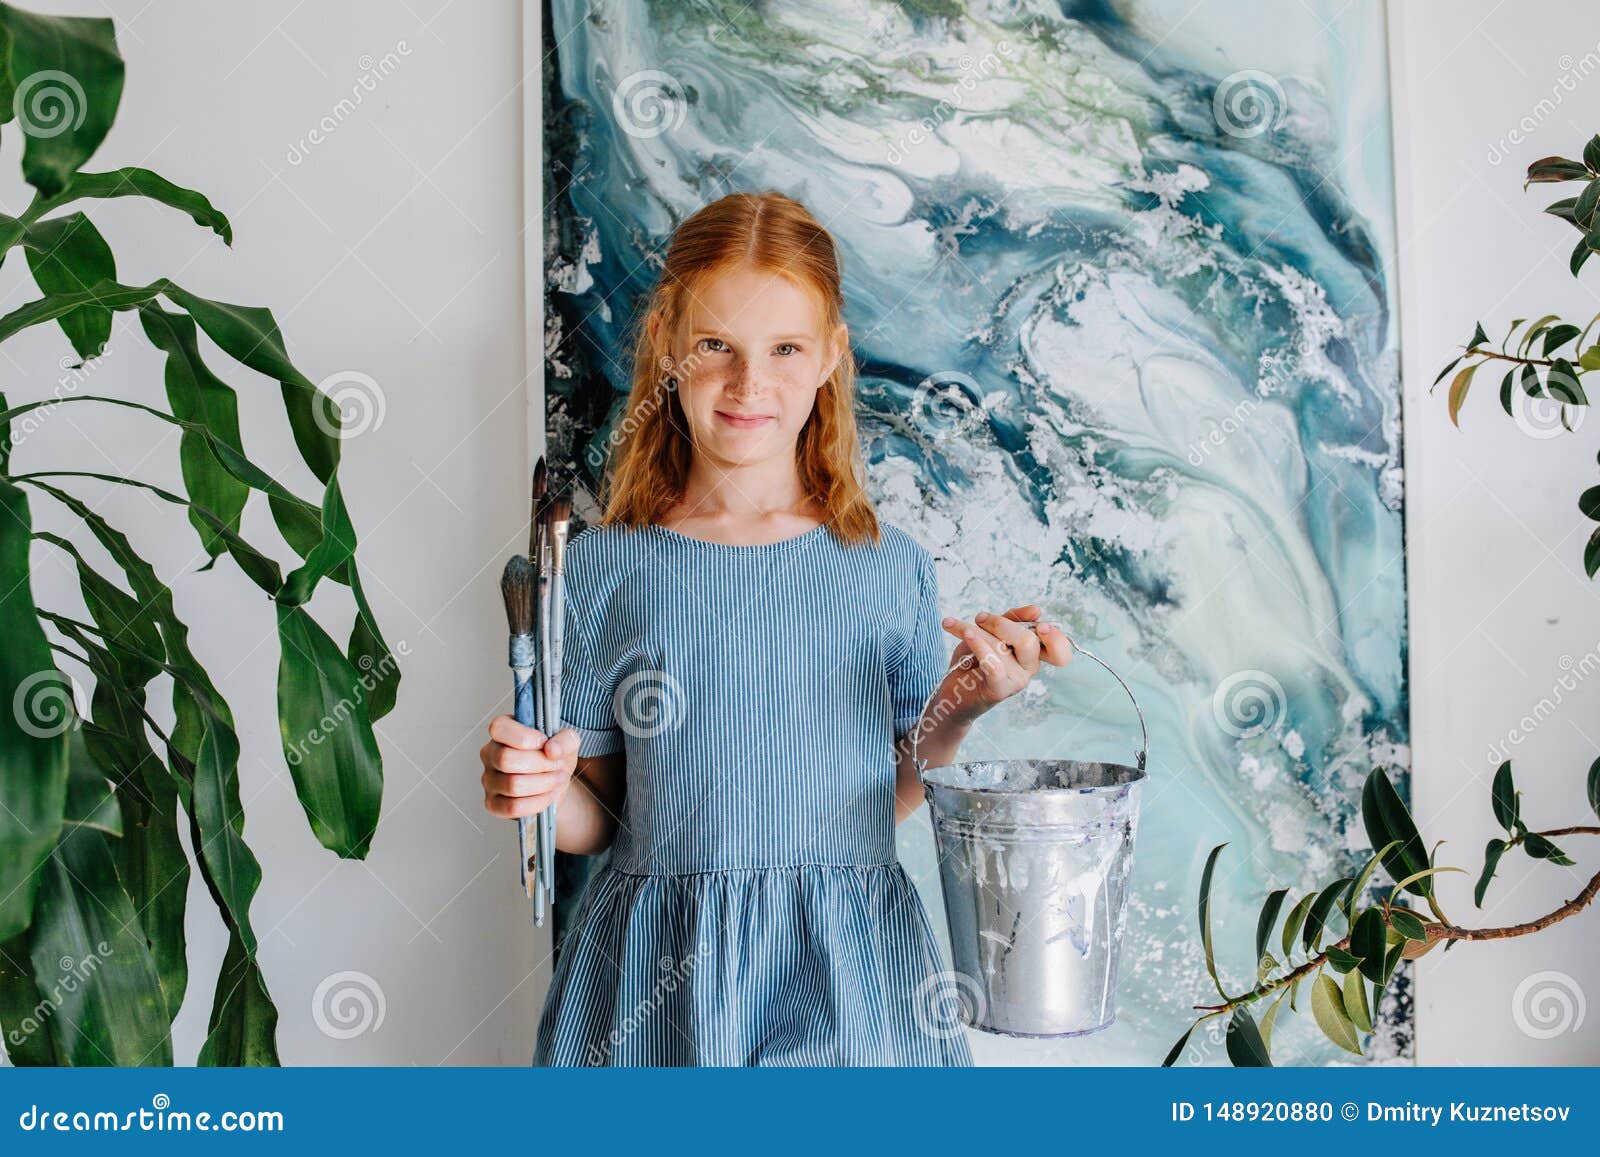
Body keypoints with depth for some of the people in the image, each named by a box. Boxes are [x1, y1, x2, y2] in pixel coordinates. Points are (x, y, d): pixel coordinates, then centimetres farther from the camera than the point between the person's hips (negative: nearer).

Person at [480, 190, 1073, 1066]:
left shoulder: (892, 568, -1)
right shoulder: (603, 568, -3)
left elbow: (891, 798, 5)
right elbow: (596, 819, 3)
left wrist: (956, 710, -11)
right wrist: (544, 790, -18)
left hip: (846, 970, 1)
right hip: (655, 973, 0)